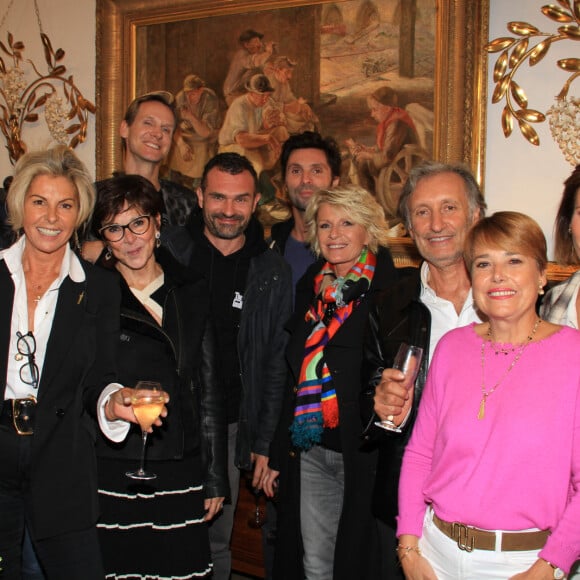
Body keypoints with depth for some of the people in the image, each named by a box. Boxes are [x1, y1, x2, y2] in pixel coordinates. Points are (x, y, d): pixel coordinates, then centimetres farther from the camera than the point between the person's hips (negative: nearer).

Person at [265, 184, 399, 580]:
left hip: (363, 454, -5)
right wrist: (278, 456, 13)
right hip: (309, 450, 5)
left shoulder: (390, 291, -9)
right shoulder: (311, 287, 9)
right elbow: (296, 378, 12)